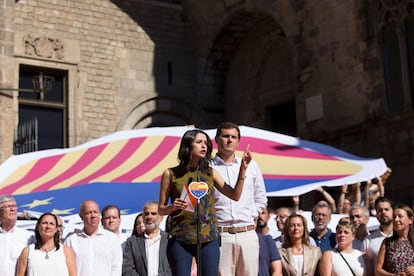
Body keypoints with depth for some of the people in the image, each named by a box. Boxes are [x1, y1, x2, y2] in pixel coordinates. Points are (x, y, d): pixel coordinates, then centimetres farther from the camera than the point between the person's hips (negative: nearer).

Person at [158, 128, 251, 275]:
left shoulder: (210, 173, 10)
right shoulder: (171, 174, 3)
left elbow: (235, 195, 2)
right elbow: (161, 209, 6)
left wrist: (243, 169, -6)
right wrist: (173, 207, -15)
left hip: (208, 239, 2)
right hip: (180, 239, -2)